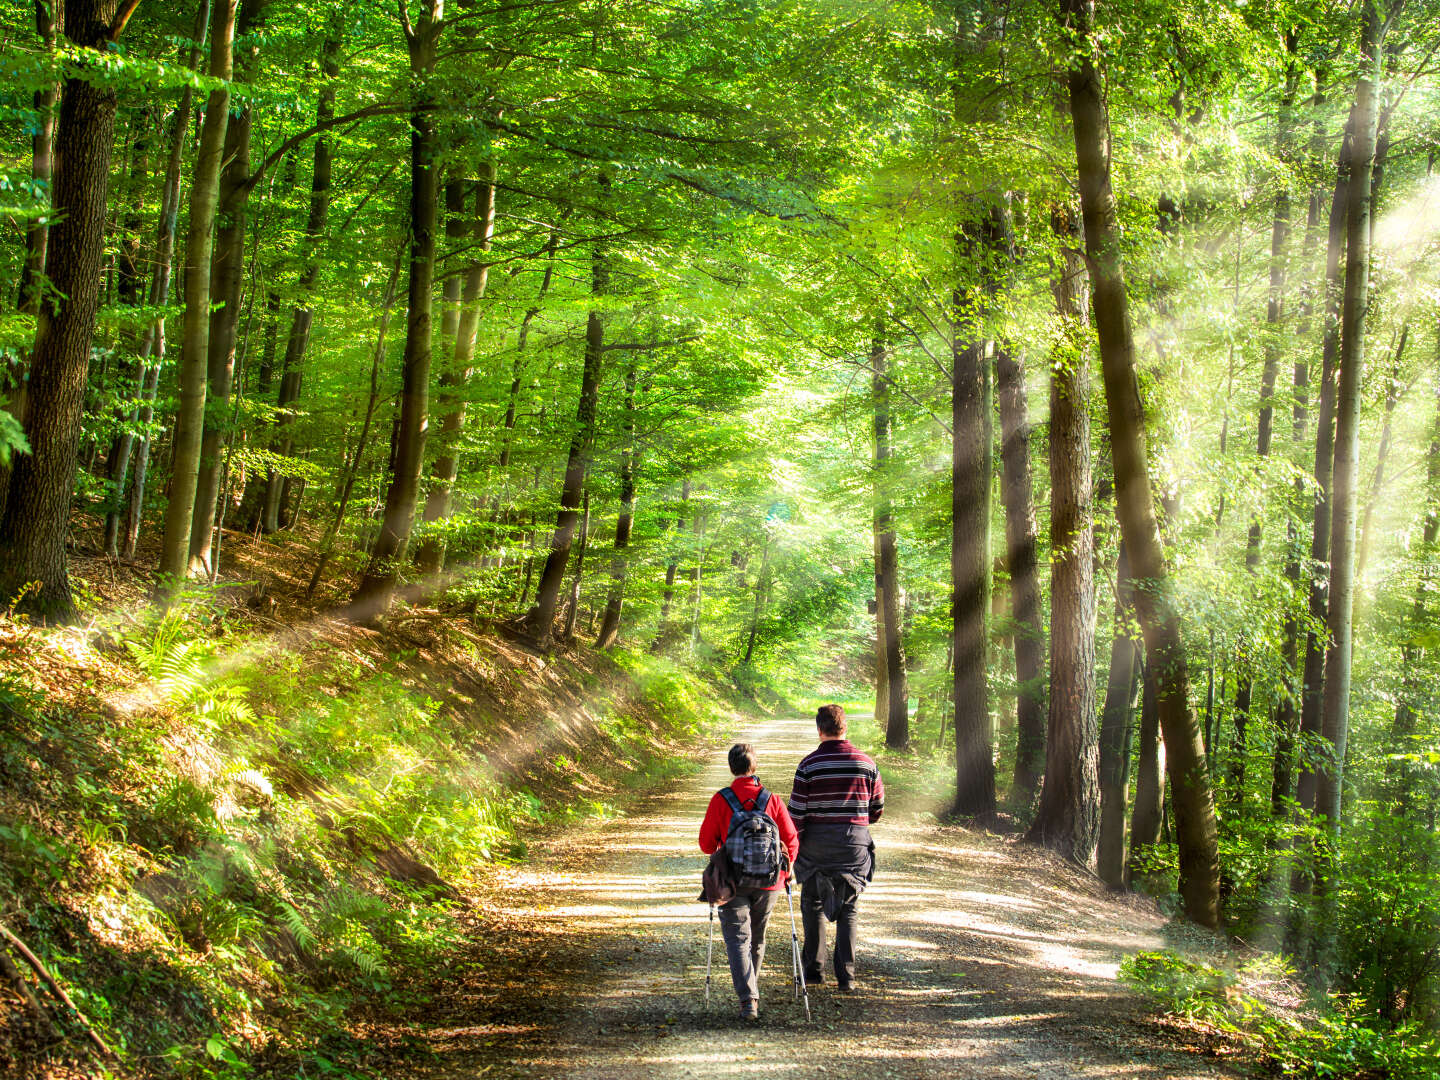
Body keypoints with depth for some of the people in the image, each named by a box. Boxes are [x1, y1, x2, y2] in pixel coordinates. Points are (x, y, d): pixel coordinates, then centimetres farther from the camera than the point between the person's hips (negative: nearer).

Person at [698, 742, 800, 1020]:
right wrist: (785, 869, 18)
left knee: (737, 939, -3)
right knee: (757, 939, 19)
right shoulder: (772, 799, -3)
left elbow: (706, 843, -2)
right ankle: (751, 991, 33)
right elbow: (791, 840, 0)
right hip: (768, 882, 2)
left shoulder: (720, 799, -7)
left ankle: (747, 999, -20)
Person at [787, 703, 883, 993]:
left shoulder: (809, 764, -8)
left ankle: (813, 969, 14)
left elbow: (797, 812, -9)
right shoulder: (866, 763, 0)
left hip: (816, 843, -2)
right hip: (855, 843, 2)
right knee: (848, 909, 10)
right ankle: (846, 976, 4)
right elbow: (877, 809, 7)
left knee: (812, 905, 14)